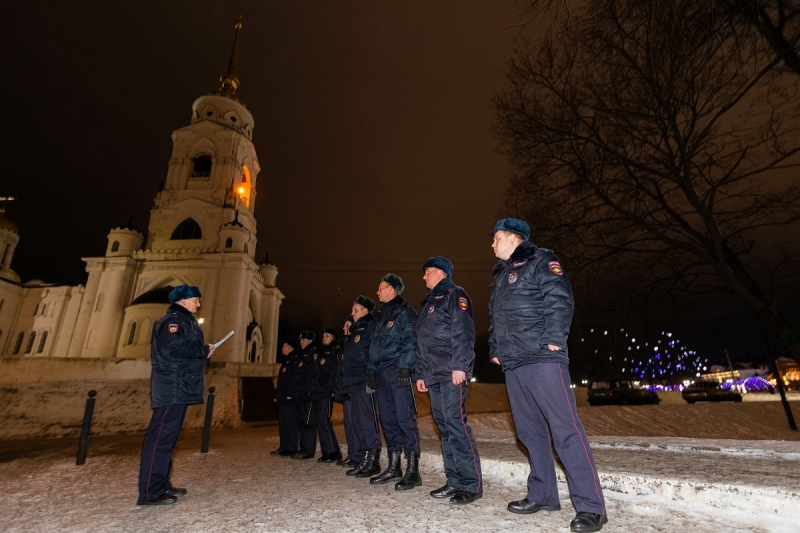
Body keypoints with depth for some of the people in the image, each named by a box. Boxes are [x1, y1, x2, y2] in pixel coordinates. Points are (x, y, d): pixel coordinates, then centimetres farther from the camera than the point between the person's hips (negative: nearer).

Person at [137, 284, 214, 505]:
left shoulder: (183, 321, 22)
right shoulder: (173, 319, -9)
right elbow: (173, 347, -24)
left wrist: (202, 352, 4)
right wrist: (204, 350, -14)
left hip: (178, 388, 10)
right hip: (173, 388, -10)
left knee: (167, 436, 13)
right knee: (162, 436, -8)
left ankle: (161, 485, 20)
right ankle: (150, 492, -4)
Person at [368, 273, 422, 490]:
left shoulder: (404, 311, -3)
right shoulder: (381, 314, 22)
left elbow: (411, 342, -12)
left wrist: (405, 368, -20)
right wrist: (372, 372, 18)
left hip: (398, 372, -8)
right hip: (382, 373, 9)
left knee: (405, 418, -8)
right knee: (388, 419, 11)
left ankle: (412, 470, -1)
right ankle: (393, 468, 20)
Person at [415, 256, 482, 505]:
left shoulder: (454, 295, -1)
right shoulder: (429, 302, 25)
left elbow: (463, 332, -14)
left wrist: (459, 365, -22)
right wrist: (421, 373, 20)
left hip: (451, 373, -9)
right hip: (434, 375, 9)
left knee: (455, 423, -11)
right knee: (444, 426, 9)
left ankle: (472, 484, -1)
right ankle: (455, 481, 17)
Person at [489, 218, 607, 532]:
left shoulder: (539, 260, 1)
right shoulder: (501, 275, 24)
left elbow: (560, 300, -12)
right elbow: (495, 319, 25)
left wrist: (552, 338, -19)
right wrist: (495, 349, 16)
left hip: (543, 360, -8)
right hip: (513, 365, 8)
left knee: (566, 430, -7)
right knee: (530, 432, 12)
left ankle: (590, 506, 2)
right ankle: (542, 495, 23)